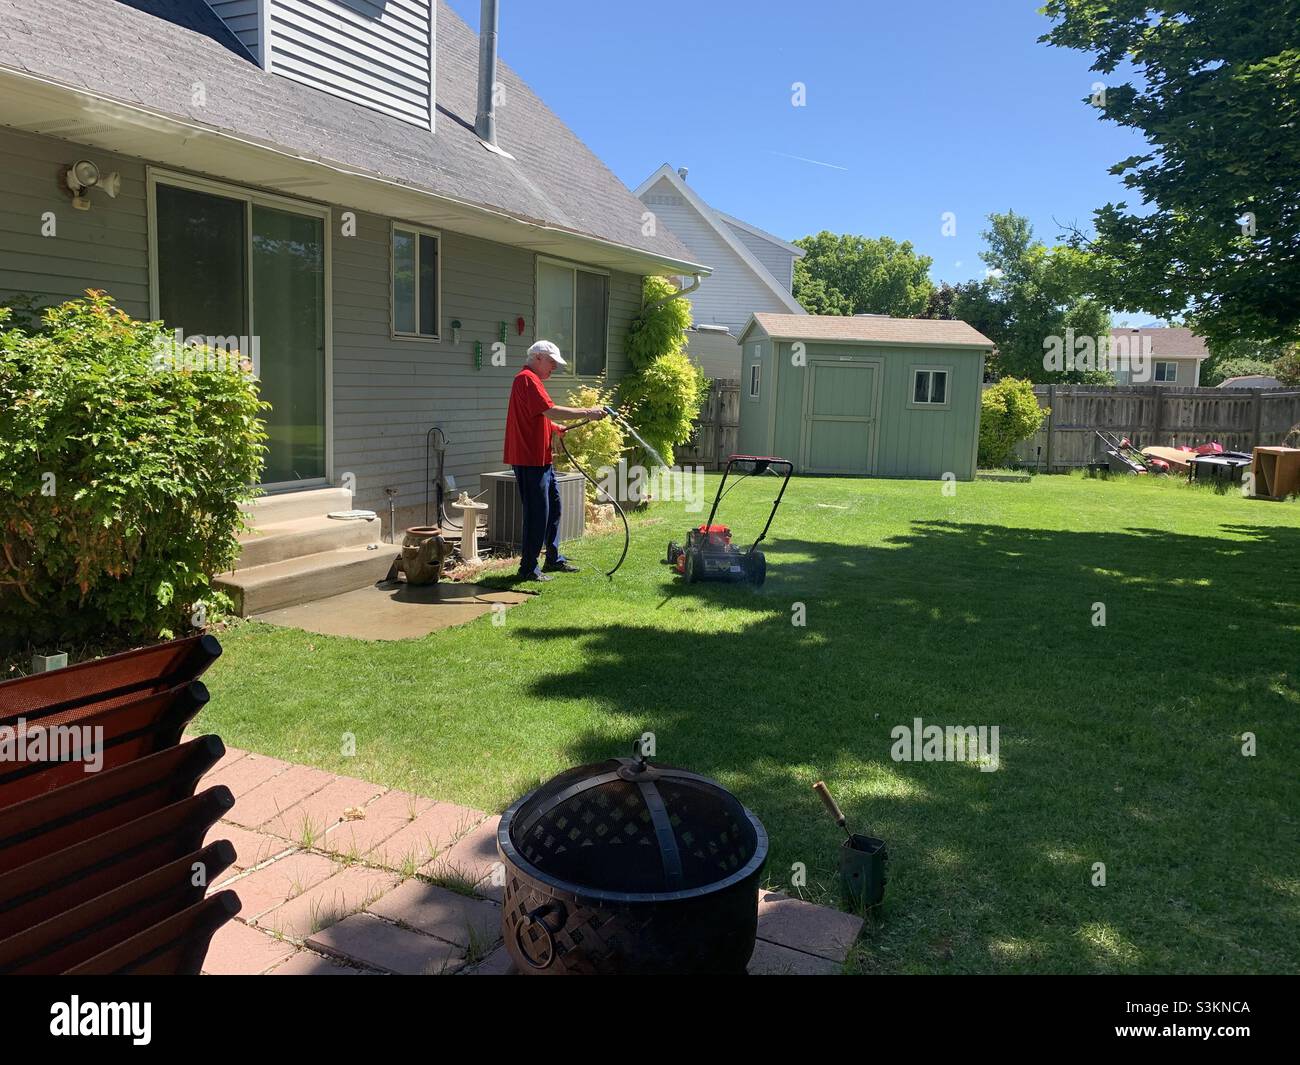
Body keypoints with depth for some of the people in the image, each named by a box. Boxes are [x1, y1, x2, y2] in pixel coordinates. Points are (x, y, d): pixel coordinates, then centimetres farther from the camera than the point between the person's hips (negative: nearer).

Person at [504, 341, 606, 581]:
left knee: (553, 507, 17)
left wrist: (558, 429, 15)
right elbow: (550, 410, -25)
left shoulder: (532, 380, 21)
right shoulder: (527, 379, -14)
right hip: (530, 460, -11)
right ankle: (528, 568, 1)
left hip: (542, 458, 11)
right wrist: (587, 412, -22)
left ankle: (554, 559, 27)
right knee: (537, 513, -7)